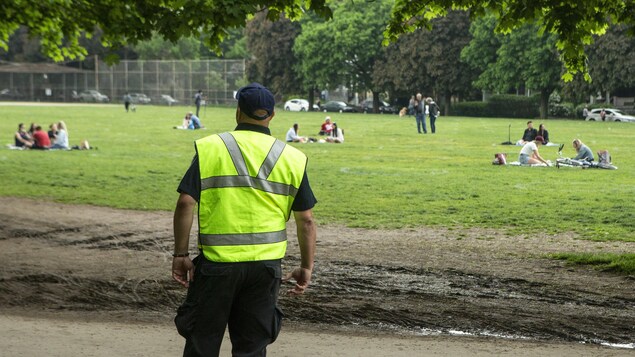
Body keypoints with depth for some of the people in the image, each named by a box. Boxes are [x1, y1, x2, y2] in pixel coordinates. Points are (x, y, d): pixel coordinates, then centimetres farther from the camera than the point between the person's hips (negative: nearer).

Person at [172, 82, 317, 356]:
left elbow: (186, 203, -9)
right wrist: (306, 267, 11)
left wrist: (180, 254, -2)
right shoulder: (292, 158, 3)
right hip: (266, 266, 2)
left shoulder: (210, 148, -3)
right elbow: (306, 220, 3)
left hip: (217, 262, -2)